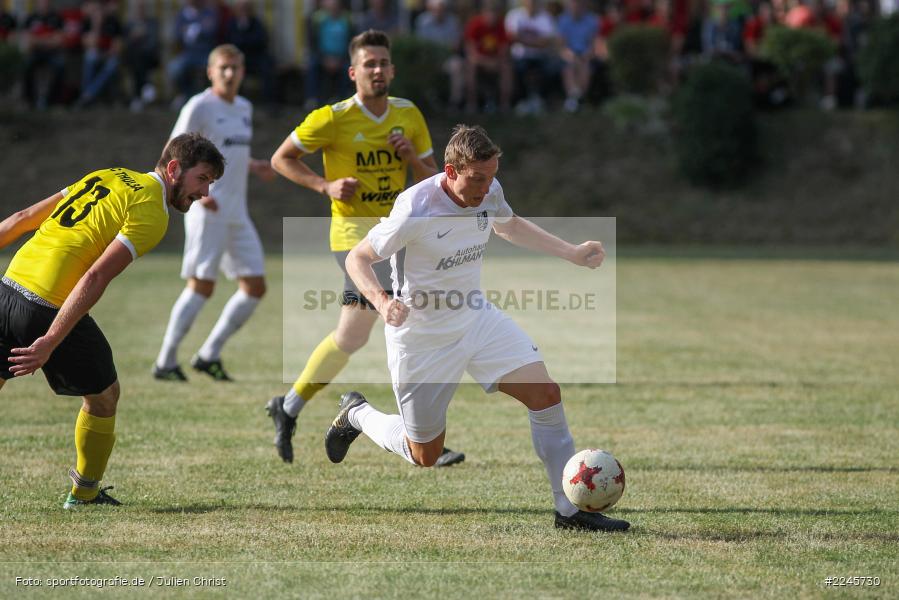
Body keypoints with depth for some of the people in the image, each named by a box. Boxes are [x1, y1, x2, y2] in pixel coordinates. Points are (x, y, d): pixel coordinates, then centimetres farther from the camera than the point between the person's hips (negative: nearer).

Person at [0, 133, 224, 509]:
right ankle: (85, 493, 30)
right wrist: (50, 342, -21)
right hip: (49, 306, -7)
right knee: (103, 396, 16)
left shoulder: (107, 177, 19)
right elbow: (95, 278, -17)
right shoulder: (152, 212, -6)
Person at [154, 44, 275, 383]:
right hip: (208, 210, -8)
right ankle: (165, 362, -4)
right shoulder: (200, 107, -7)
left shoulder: (244, 108, 16)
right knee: (201, 285, -11)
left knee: (255, 287, 4)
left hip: (237, 212, 8)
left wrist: (254, 167, 9)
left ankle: (209, 355, 11)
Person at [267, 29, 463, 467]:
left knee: (350, 336, 9)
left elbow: (433, 181, 10)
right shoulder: (333, 119, -10)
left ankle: (288, 409, 25)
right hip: (356, 232, -7)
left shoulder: (409, 115, 5)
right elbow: (281, 159, 0)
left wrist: (411, 155, -11)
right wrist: (325, 185, -14)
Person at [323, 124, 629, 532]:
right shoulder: (416, 211, -28)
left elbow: (509, 226, 16)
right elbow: (358, 258, -18)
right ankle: (356, 414, 38)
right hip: (421, 341, -5)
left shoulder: (489, 193, -9)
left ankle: (569, 510, -3)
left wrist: (573, 253, 9)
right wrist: (381, 301, -38)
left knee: (546, 394, -12)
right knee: (425, 456, 8)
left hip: (476, 319, 6)